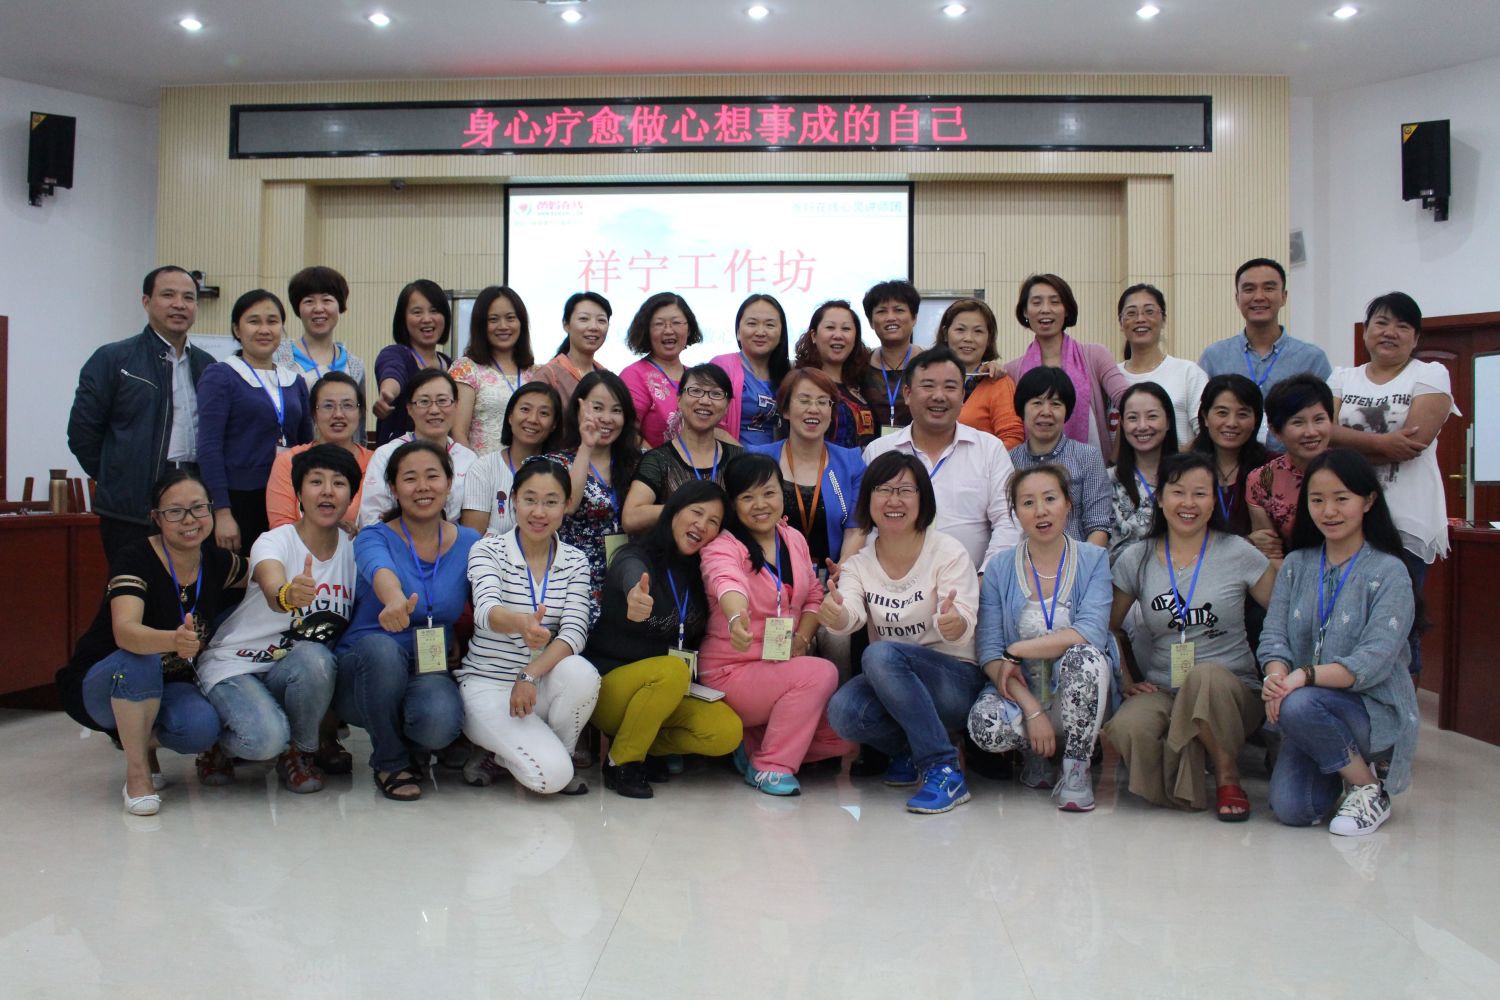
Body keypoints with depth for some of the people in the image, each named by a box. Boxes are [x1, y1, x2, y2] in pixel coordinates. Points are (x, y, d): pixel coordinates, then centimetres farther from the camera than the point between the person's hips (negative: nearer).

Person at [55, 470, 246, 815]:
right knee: (140, 659, -38)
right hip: (98, 687, -4)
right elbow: (125, 631, -41)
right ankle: (137, 772, -19)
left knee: (202, 728, -29)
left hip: (165, 689, 4)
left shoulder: (217, 562, -8)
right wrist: (174, 640, -62)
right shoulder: (135, 560, -24)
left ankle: (142, 738, 6)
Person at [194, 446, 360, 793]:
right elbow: (273, 591, -39)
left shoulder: (353, 549, -1)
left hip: (298, 673, 4)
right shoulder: (275, 541, -16)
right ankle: (222, 745, 5)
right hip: (234, 665, -4)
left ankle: (301, 752, -6)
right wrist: (289, 595, -63)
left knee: (315, 658, -32)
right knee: (266, 737, -32)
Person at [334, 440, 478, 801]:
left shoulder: (469, 543, 2)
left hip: (430, 671, 1)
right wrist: (394, 598, -55)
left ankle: (413, 747, 7)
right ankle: (390, 762, -10)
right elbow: (381, 571, -31)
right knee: (380, 647, -36)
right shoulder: (374, 538, -7)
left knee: (440, 720, -35)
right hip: (364, 673, 0)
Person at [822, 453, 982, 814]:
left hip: (953, 681, -4)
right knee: (842, 712, -28)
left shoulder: (949, 552, -7)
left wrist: (953, 622, -45)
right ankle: (910, 753, 4)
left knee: (880, 654, -32)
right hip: (890, 686, 4)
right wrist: (834, 614, -42)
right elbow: (850, 617, -17)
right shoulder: (858, 564, 3)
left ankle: (943, 770, -24)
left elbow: (963, 628, -20)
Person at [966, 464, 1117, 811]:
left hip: (1075, 695, -1)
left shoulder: (1093, 560, -1)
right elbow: (989, 652, -7)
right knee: (985, 725, -32)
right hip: (1019, 692, 1)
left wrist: (1016, 650, -17)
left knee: (1084, 656, -33)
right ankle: (1035, 751, 5)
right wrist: (1032, 710, -20)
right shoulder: (1000, 567, 1)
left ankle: (1077, 768, -13)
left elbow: (1091, 633, -18)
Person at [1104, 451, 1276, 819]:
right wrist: (1126, 679, 3)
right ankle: (1188, 786, -2)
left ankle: (1227, 773, -11)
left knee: (1206, 676, -38)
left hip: (1232, 691, -1)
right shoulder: (1136, 560, 5)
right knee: (1126, 727, -33)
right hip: (1161, 692, 1)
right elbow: (1108, 627, 14)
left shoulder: (1239, 554, 0)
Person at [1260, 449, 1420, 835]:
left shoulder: (1389, 572, -8)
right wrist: (1276, 676, -24)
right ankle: (1341, 762, 18)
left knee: (1298, 705, -35)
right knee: (1291, 809, -17)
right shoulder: (1296, 565, 7)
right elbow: (1273, 634, -2)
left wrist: (1305, 676, -30)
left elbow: (1375, 661, -18)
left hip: (1374, 709, -4)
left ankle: (1369, 789, -8)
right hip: (1313, 711, 4)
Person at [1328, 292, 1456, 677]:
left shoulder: (1431, 375, 6)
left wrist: (1351, 446, -7)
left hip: (1407, 523, -2)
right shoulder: (1343, 379, 15)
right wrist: (1381, 442, -16)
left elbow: (1414, 442, -9)